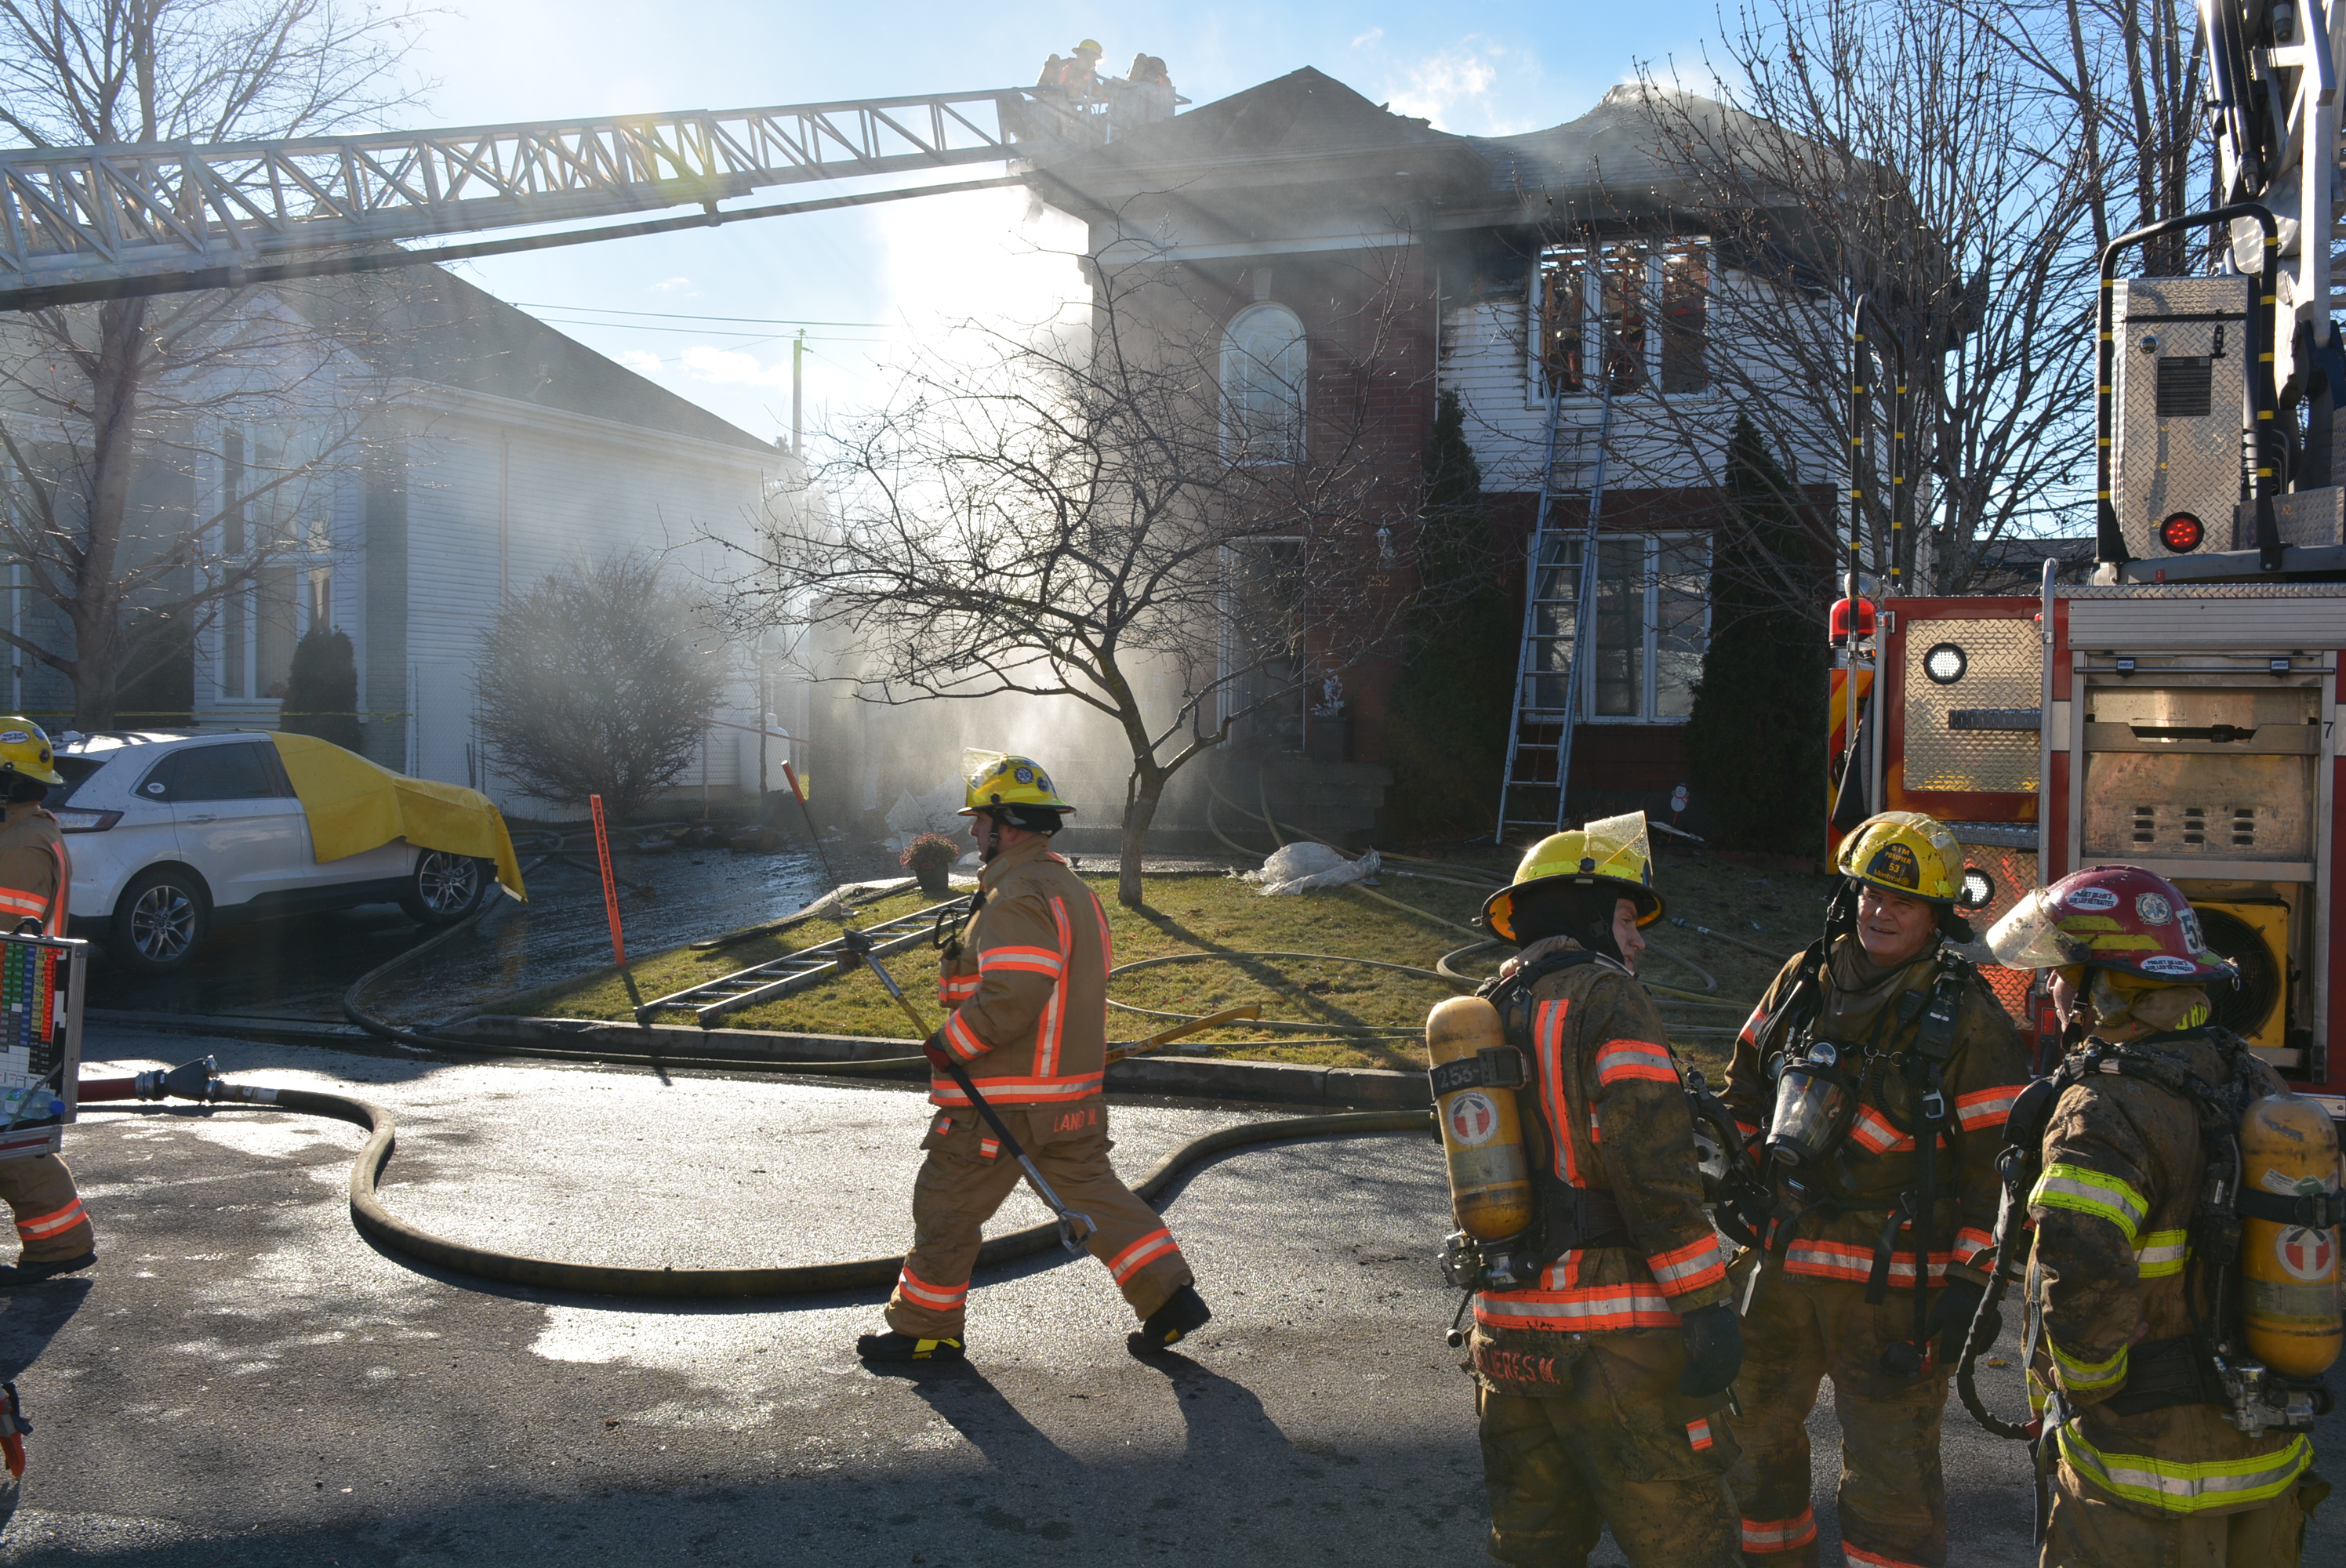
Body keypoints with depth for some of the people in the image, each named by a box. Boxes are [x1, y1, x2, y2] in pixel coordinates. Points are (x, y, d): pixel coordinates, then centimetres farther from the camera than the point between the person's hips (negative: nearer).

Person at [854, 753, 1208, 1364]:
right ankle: (1169, 1296, 9)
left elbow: (1012, 994, -28)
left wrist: (949, 1044, -16)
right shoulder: (1072, 889, 14)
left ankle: (926, 1330, 17)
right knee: (1092, 1193, 13)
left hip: (1003, 1100, -9)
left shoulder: (1020, 896, -19)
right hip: (1071, 1095, 9)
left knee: (946, 1205, 5)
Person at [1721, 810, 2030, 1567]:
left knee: (1890, 1470, 2)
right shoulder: (1803, 981, 5)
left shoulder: (1967, 1017, -9)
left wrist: (1969, 1288, -14)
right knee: (1754, 1439, 17)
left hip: (1892, 1283, -5)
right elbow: (1745, 1093, 16)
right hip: (1782, 1263, 5)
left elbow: (1997, 1166, -10)